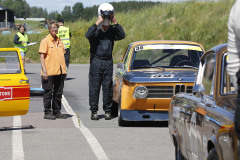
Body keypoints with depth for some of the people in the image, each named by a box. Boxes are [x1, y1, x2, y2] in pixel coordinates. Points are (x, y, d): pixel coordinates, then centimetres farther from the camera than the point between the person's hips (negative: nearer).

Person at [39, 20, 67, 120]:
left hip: (60, 72, 6)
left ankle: (57, 111, 18)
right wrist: (44, 71, -17)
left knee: (58, 93, 10)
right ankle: (48, 113, 5)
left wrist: (64, 70, 15)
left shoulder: (59, 41, 14)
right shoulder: (45, 41, -6)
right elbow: (42, 56, -10)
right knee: (48, 93, -1)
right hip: (49, 73, -6)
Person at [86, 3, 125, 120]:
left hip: (108, 62, 2)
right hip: (96, 61, -2)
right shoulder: (95, 30, -3)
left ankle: (107, 111, 10)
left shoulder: (112, 31, 6)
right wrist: (97, 23, -25)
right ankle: (94, 111, 3)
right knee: (94, 87, -1)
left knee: (108, 87, 3)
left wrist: (115, 22, -17)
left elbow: (122, 35, -12)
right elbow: (88, 35, -25)